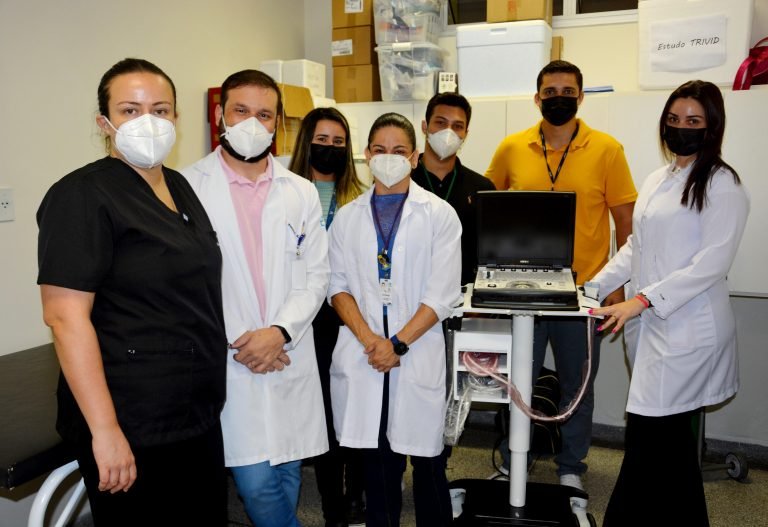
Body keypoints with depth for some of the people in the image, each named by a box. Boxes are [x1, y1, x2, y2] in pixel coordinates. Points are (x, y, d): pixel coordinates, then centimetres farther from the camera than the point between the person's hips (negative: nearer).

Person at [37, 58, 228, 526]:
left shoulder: (180, 187, 9)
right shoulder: (83, 195, -13)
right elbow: (65, 315, -20)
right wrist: (104, 429, -22)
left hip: (200, 416, 8)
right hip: (133, 430, -7)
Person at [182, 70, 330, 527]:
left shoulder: (301, 193, 7)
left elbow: (316, 275, 5)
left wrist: (280, 332, -9)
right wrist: (234, 341, -10)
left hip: (290, 360, 4)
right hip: (229, 366, -3)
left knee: (287, 480, 14)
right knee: (258, 484, -2)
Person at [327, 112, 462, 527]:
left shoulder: (439, 215, 0)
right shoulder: (347, 217, 8)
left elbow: (443, 293, -5)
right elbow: (339, 286, 4)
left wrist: (398, 344, -12)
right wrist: (369, 339, -10)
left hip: (418, 355, -2)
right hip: (362, 354, 2)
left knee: (425, 458, 9)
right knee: (375, 459, 11)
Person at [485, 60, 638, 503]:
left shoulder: (606, 149, -3)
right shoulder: (512, 148, 1)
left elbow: (626, 220, 0)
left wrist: (620, 282, -4)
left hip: (583, 288, -1)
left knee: (577, 383, 13)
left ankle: (571, 469, 32)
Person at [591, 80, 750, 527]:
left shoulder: (722, 185, -7)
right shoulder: (656, 181, 15)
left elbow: (712, 263, -15)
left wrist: (642, 300, -21)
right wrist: (593, 287, 9)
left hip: (687, 330, -7)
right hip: (651, 325, 7)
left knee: (649, 436, -7)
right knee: (671, 439, 16)